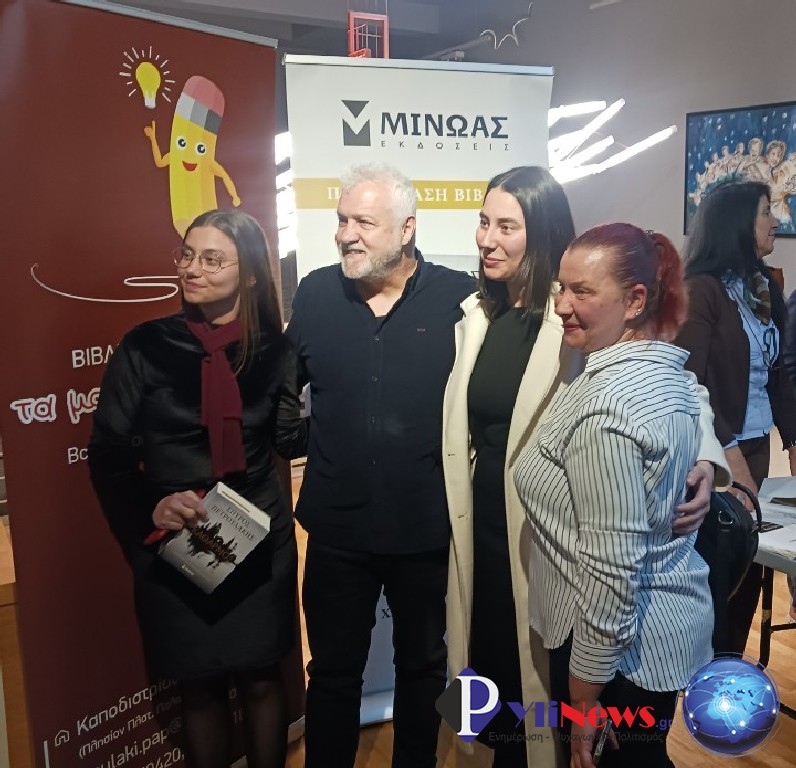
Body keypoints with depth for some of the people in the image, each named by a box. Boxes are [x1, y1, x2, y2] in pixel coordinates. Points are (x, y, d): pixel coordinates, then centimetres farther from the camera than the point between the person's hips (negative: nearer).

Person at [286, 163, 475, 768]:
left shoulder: (459, 299, -11)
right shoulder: (316, 294, -2)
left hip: (428, 530, -1)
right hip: (337, 529, 2)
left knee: (422, 666, 22)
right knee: (333, 671, 19)